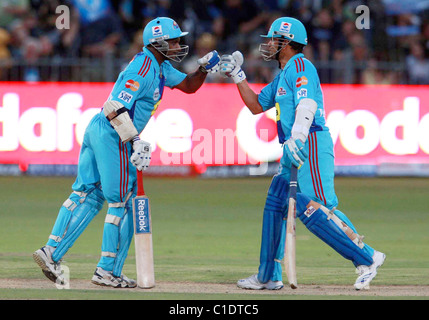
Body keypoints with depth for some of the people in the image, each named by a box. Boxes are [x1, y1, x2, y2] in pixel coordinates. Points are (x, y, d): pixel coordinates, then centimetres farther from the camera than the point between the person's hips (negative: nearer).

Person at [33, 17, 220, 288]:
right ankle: (108, 271, 2)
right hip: (112, 136, -10)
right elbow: (115, 108, -23)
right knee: (123, 202, -2)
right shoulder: (142, 68, -17)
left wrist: (204, 68, 5)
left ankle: (51, 253, 4)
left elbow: (189, 85, 23)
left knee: (87, 195, 9)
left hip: (97, 131, 10)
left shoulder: (160, 67, 14)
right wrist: (135, 141, -23)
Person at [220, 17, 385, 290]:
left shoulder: (299, 66, -7)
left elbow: (306, 104, -22)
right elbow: (257, 106, 30)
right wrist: (238, 76, 24)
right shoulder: (284, 75, 24)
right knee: (275, 205, 13)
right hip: (296, 149, 11)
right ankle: (269, 277, 19)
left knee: (314, 210, -18)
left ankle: (367, 257, -16)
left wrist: (296, 140, -34)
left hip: (311, 144, -11)